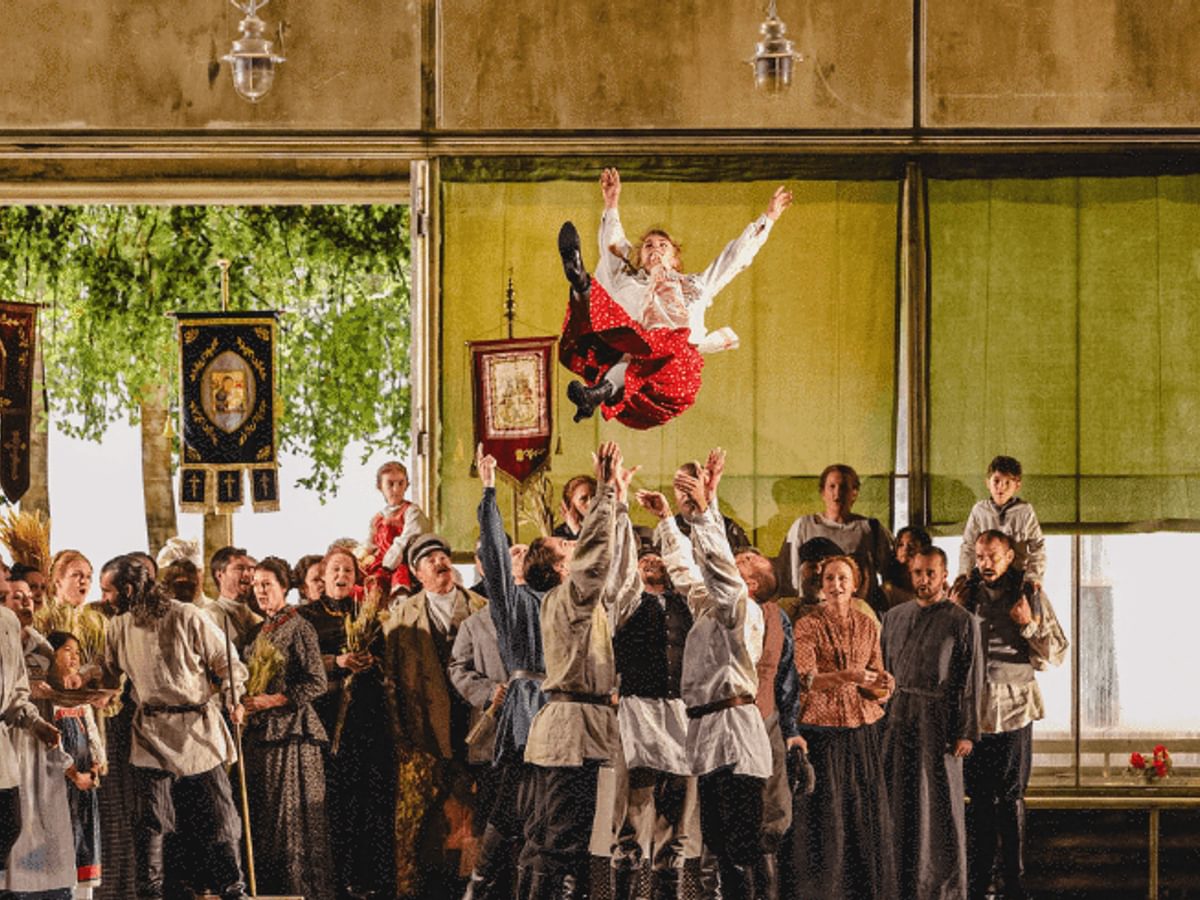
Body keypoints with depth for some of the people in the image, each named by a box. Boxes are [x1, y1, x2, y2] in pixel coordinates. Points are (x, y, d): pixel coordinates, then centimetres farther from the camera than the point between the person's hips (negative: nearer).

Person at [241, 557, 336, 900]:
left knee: (294, 815, -7)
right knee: (264, 815, 8)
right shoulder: (262, 631, 15)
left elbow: (317, 682, -13)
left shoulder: (298, 628, -8)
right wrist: (250, 701, 5)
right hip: (261, 732, 8)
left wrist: (273, 701, -16)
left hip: (291, 730, -8)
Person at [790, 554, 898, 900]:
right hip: (821, 732, -3)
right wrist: (845, 677, -29)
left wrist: (882, 685, -12)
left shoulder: (867, 627, 11)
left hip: (861, 730, 3)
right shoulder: (807, 626, 0)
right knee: (825, 815, -5)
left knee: (867, 810, 0)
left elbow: (878, 690, 12)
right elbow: (805, 677, -13)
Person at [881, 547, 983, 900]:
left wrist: (966, 733, -8)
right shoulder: (894, 616, 13)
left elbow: (971, 682, -2)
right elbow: (884, 669, 15)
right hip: (898, 718, 4)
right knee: (899, 801, 5)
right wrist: (880, 720, 8)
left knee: (941, 804, -1)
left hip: (939, 719, -4)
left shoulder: (962, 622, 0)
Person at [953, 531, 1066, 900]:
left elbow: (1057, 653, 1)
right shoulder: (964, 593, 7)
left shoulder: (1030, 595, 2)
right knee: (979, 799, 5)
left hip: (1014, 709, -1)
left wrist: (1029, 625, -13)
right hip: (972, 709, 2)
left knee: (1011, 799, 2)